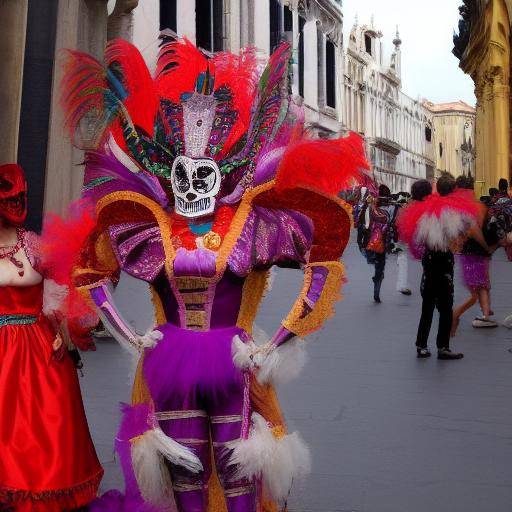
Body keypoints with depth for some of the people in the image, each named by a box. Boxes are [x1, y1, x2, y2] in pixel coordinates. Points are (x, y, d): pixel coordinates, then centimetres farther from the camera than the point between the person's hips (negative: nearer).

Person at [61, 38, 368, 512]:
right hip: (168, 362, 2)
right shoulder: (152, 229, 2)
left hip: (232, 361, -2)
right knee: (183, 468, 14)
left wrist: (277, 345, -8)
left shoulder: (248, 224, -3)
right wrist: (129, 339, 5)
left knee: (237, 467, 8)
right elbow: (91, 273, 15)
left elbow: (326, 263, -5)